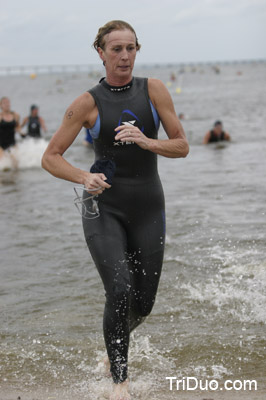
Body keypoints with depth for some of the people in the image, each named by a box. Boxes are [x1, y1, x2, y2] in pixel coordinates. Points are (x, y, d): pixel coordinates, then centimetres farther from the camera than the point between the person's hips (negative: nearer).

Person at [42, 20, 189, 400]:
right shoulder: (88, 102, -3)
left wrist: (146, 141, -17)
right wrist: (84, 178, -17)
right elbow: (50, 157, 0)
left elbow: (182, 146, 1)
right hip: (104, 207, -2)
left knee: (143, 303, 7)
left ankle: (114, 347, 39)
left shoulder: (153, 90, 1)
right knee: (120, 290, -19)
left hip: (147, 208, 2)